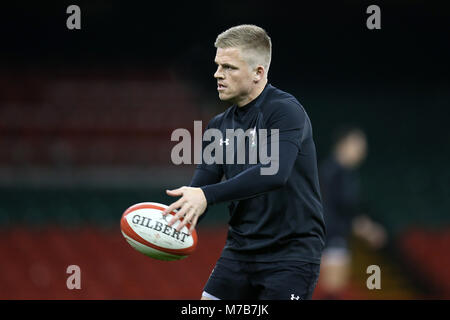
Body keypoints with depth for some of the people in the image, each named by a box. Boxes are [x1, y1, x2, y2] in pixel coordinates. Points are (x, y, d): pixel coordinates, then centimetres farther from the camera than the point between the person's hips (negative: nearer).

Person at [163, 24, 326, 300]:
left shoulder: (286, 111, -14)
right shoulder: (220, 127, 9)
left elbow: (274, 173, -30)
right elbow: (199, 188, 6)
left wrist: (208, 195, -38)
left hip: (291, 253, -7)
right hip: (240, 250, 7)